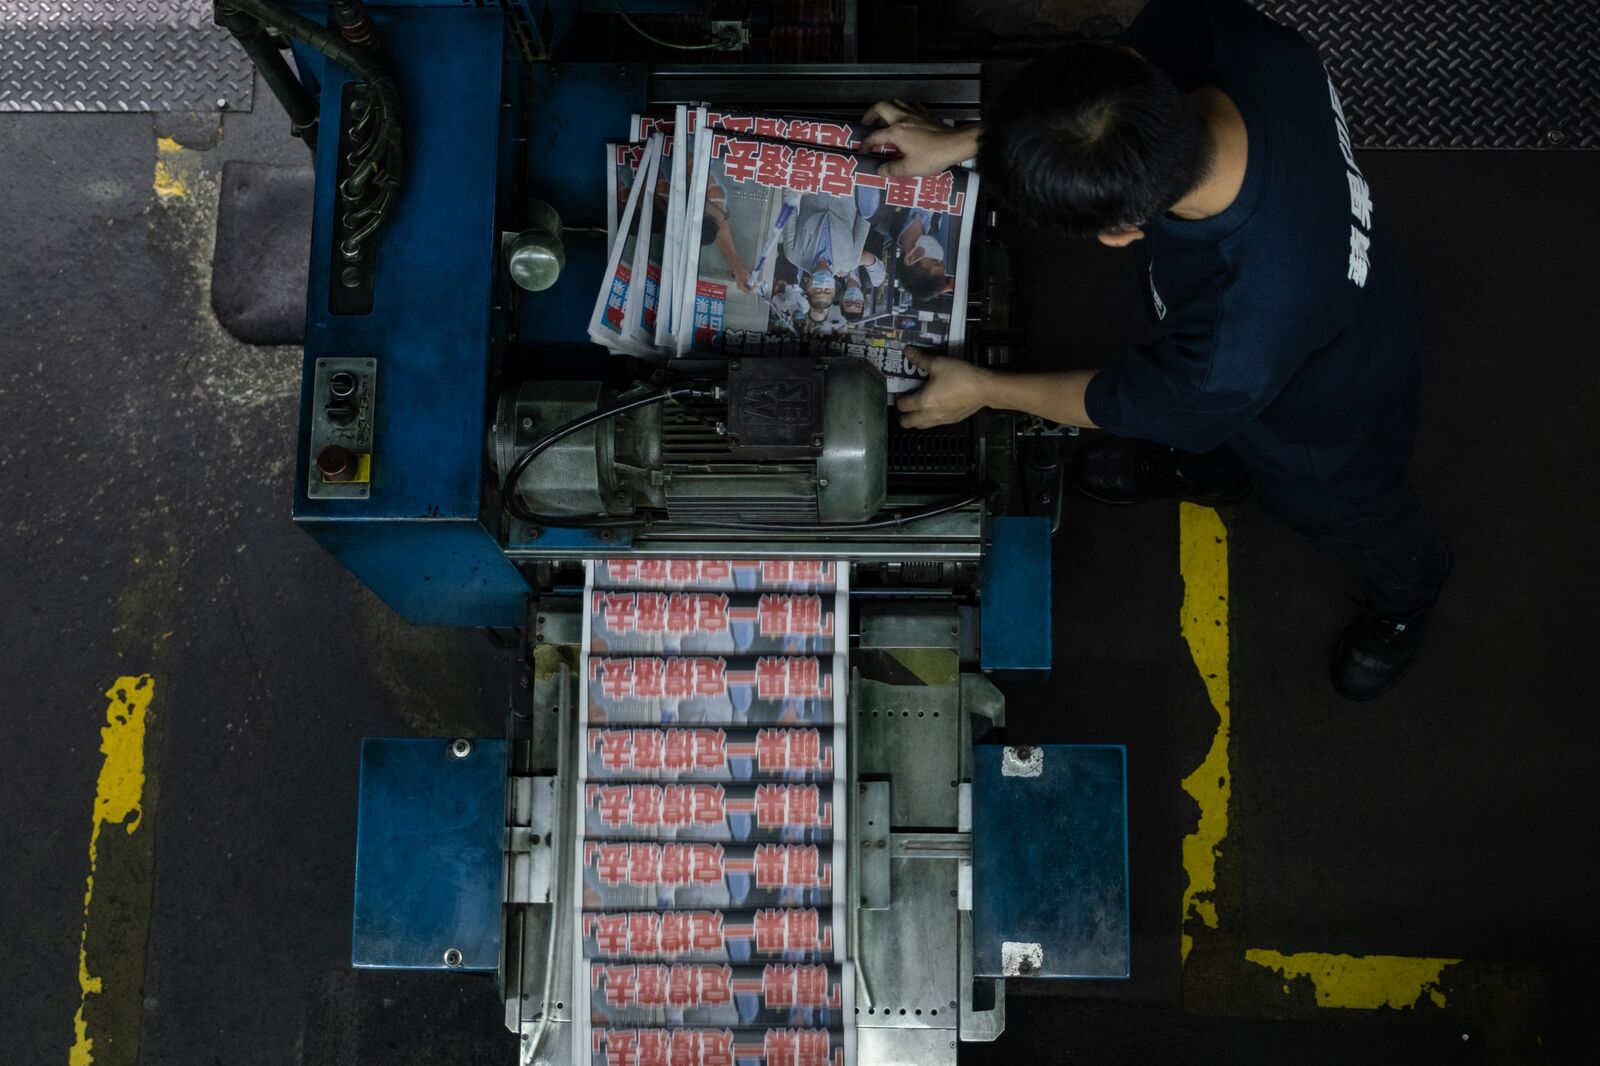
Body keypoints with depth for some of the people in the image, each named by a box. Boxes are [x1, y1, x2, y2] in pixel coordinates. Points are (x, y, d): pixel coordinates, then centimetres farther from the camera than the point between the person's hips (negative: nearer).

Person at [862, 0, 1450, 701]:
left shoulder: (1239, 354, -50)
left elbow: (1124, 401, -27)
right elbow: (1130, 64, -15)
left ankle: (1409, 590, 66)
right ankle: (1204, 471, 73)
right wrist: (963, 143, -17)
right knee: (1202, 425, 36)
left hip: (1329, 419, -5)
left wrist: (983, 390, -10)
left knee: (1342, 515, 31)